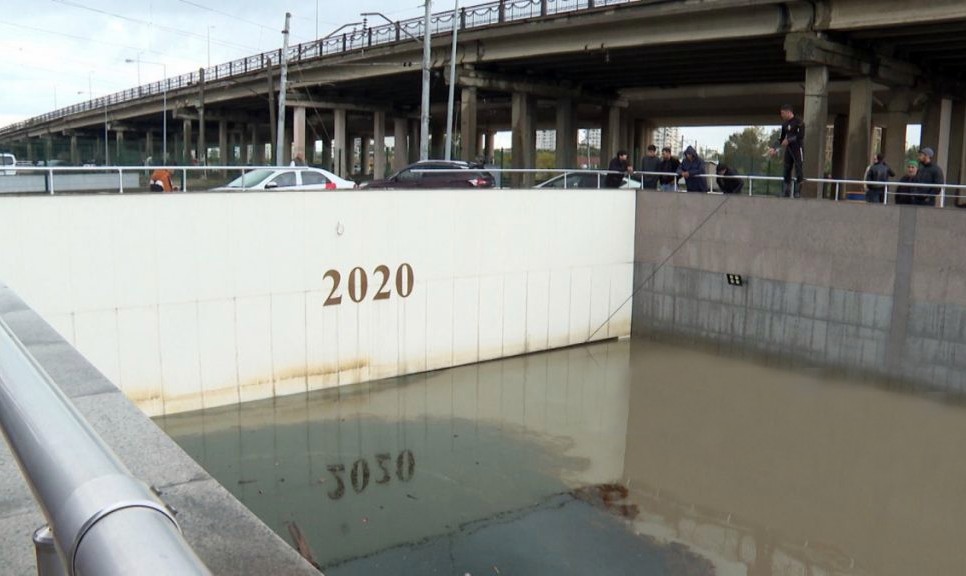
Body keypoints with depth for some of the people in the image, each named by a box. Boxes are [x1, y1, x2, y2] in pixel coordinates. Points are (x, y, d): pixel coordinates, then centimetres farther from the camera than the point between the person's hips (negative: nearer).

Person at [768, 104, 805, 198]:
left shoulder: (799, 122, -8)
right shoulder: (785, 124, 13)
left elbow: (801, 136, -18)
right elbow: (781, 138, 18)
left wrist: (788, 140, -20)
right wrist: (774, 148, 10)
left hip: (797, 149, -8)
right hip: (788, 149, 8)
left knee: (798, 171, -7)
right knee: (786, 171, 6)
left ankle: (797, 193, -5)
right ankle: (786, 193, 10)